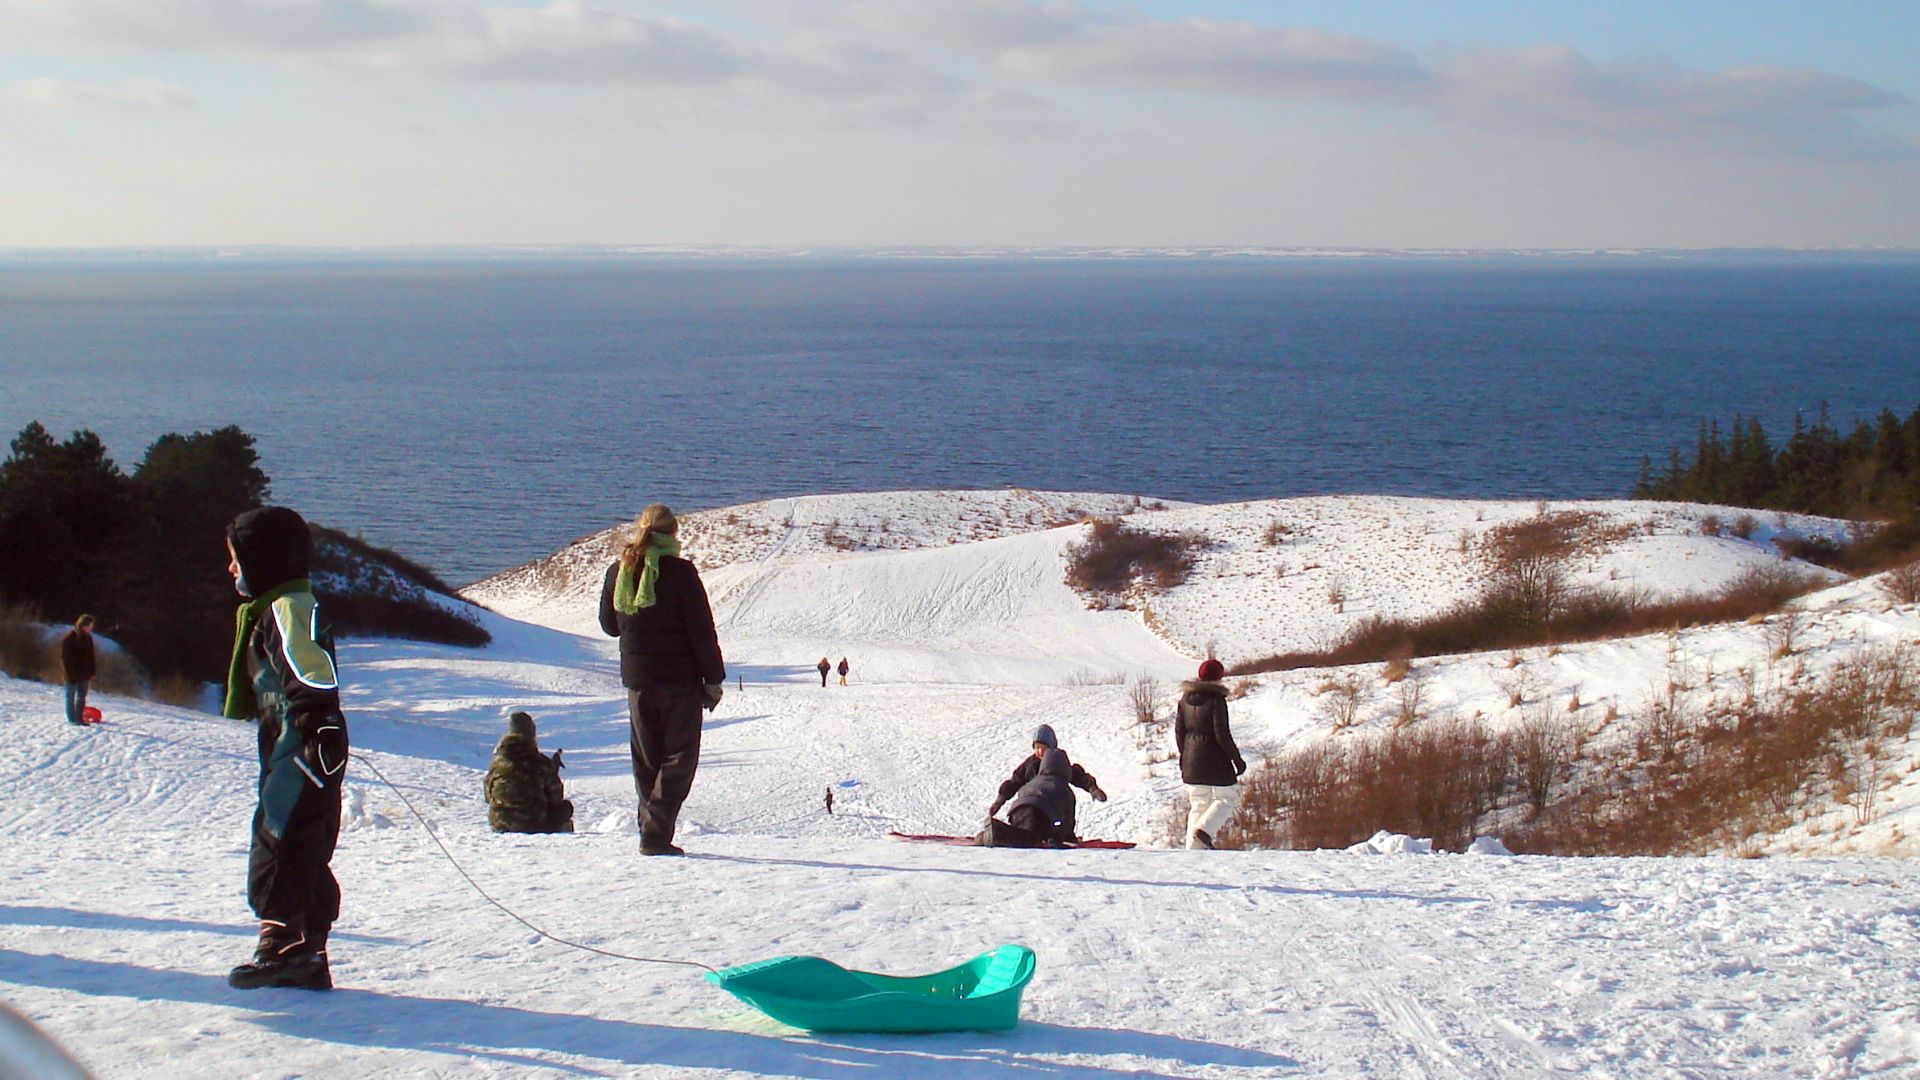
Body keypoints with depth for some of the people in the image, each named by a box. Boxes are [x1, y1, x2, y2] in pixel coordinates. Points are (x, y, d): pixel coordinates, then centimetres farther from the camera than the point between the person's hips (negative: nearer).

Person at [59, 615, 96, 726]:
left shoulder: (88, 637, 5)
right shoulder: (69, 638, -16)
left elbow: (91, 656, 13)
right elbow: (65, 658, -16)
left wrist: (91, 672, 9)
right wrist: (69, 674, -19)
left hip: (83, 673, 7)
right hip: (72, 674, -7)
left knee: (82, 696, 11)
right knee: (71, 696, 2)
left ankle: (79, 718, 18)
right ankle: (72, 719, 5)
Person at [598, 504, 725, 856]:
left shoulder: (618, 572, 3)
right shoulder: (680, 572, -12)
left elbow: (609, 625, 15)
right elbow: (702, 630, -11)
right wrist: (714, 679, -4)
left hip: (637, 680, 4)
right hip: (680, 679, -4)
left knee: (646, 760, 15)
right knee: (678, 759, 1)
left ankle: (651, 829, 14)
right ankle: (656, 833, -9)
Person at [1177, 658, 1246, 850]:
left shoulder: (1186, 698, 6)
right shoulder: (1216, 699, -15)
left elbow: (1179, 731, 11)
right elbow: (1222, 734, -17)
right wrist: (1237, 759, -8)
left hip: (1191, 761, 6)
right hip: (1214, 760, -6)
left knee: (1198, 804, 14)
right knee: (1227, 797, 9)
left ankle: (1193, 847, 7)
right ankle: (1205, 828, -12)